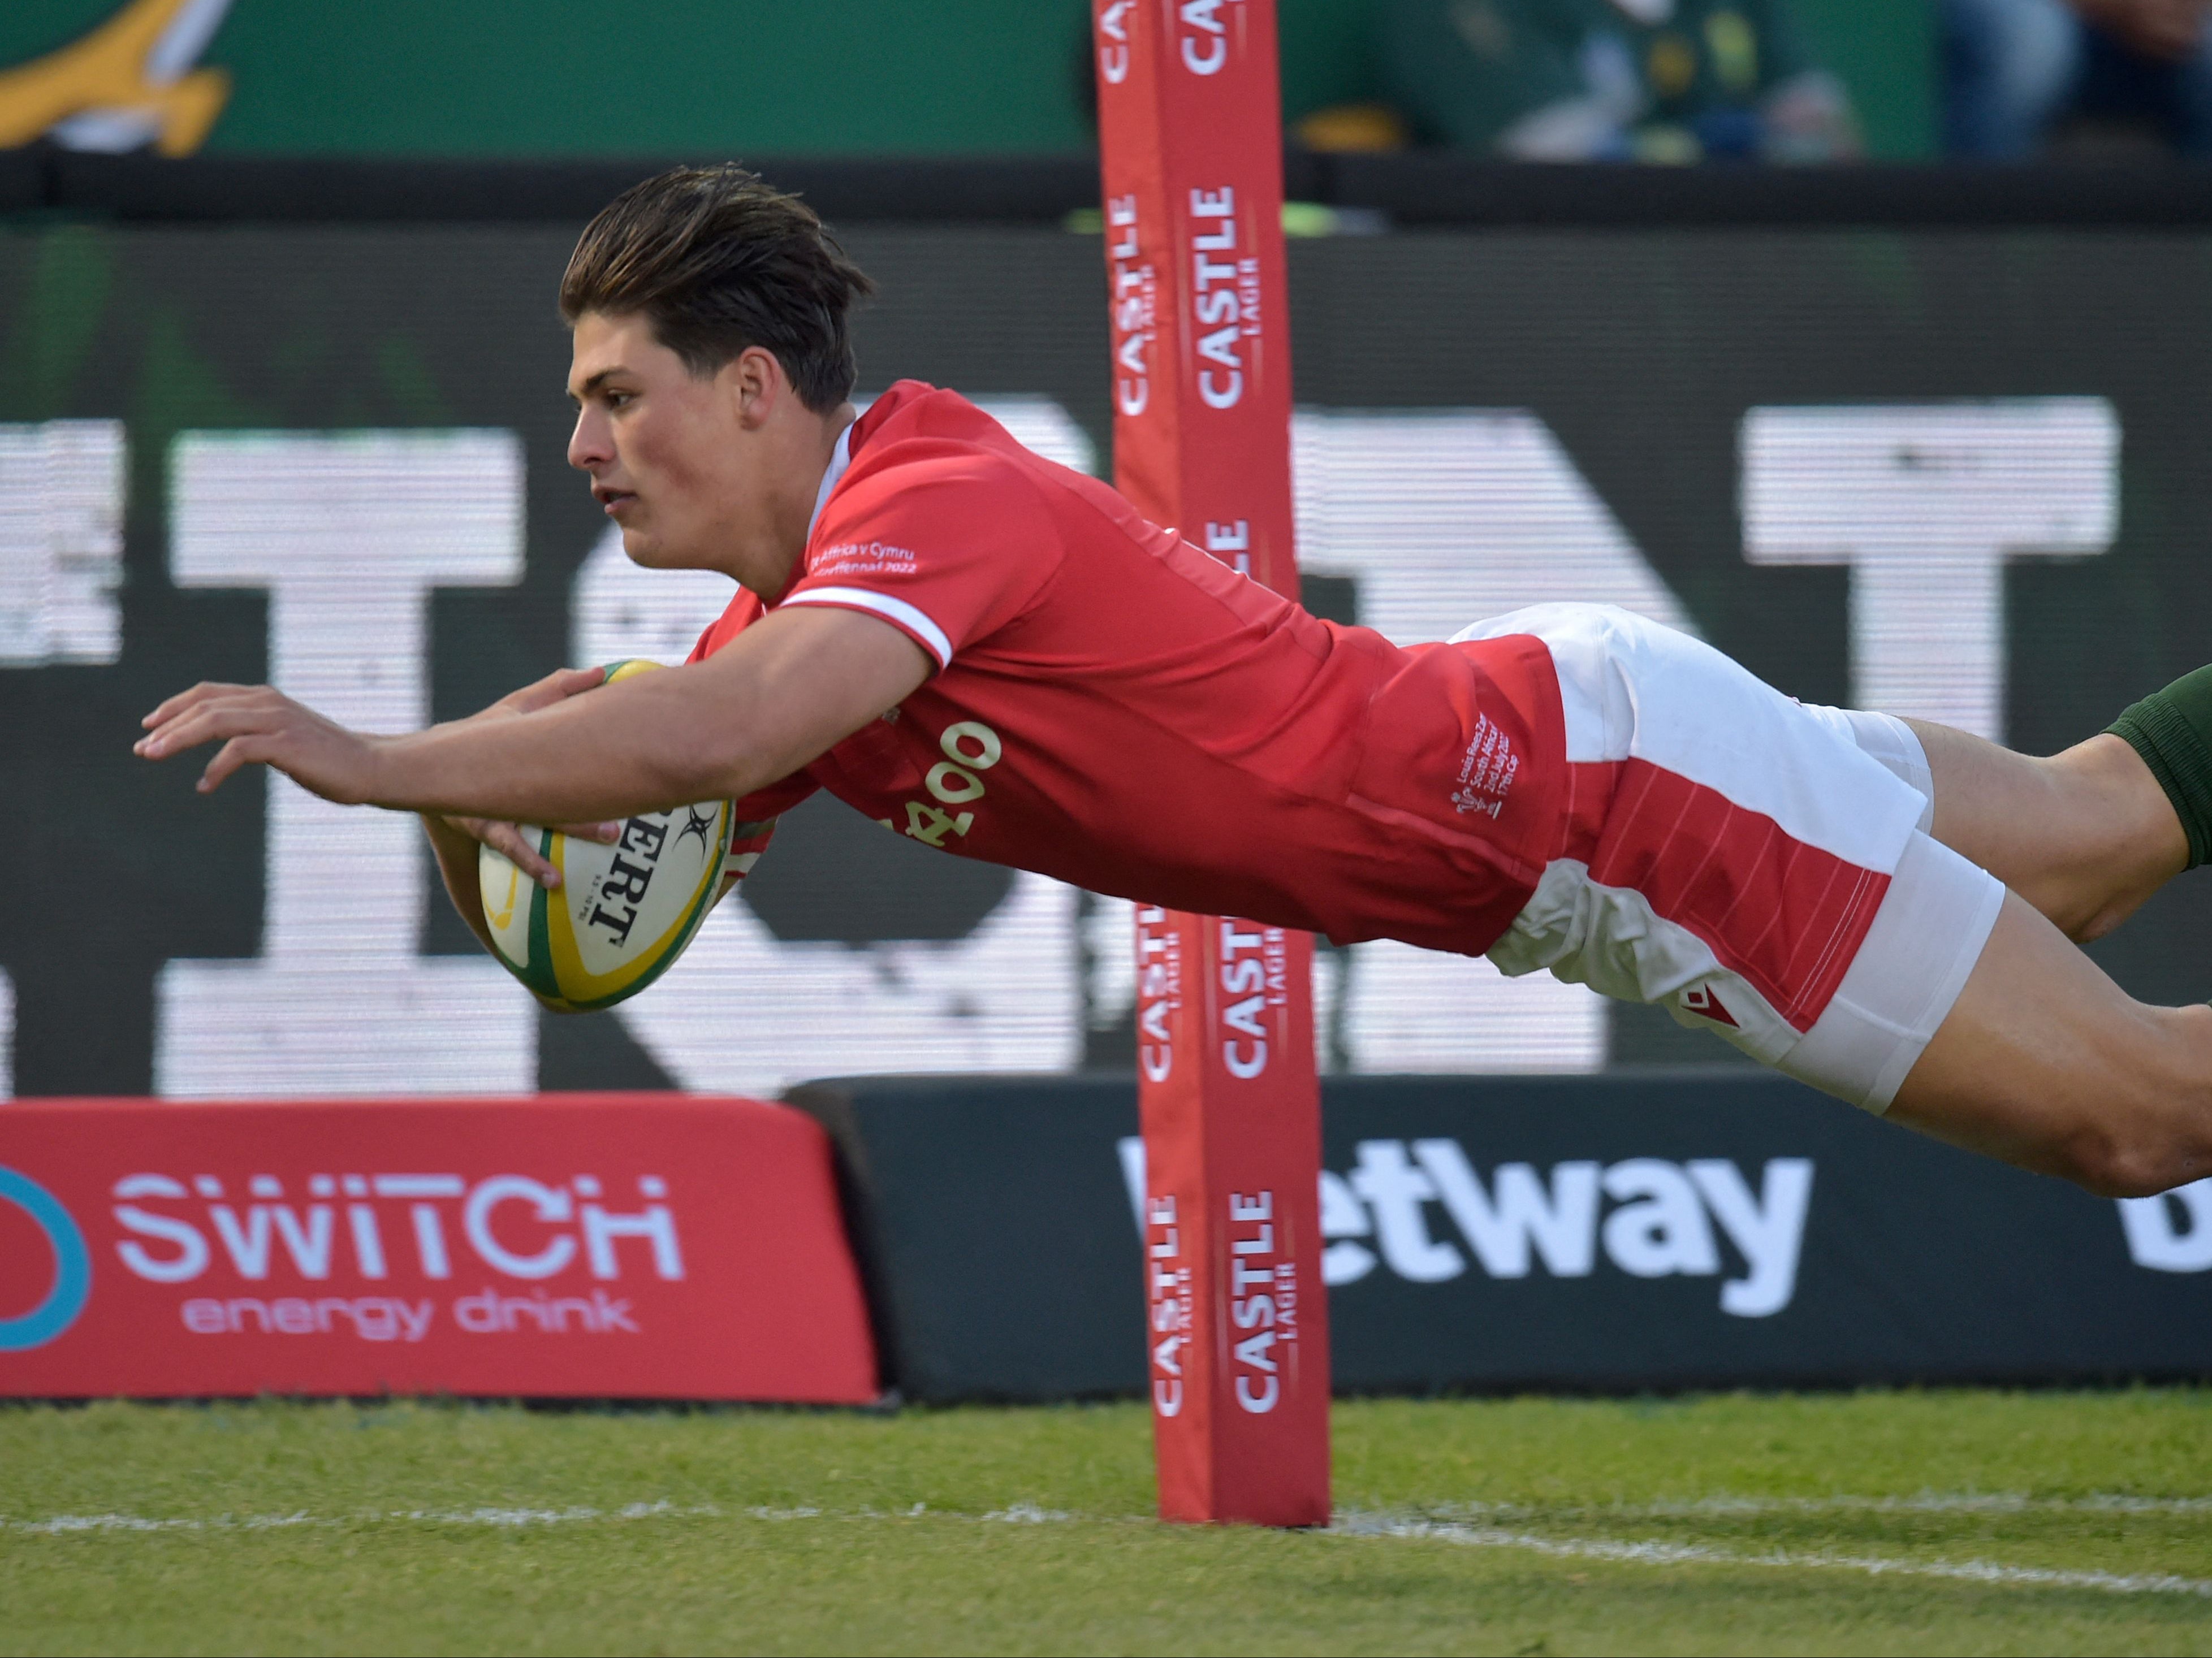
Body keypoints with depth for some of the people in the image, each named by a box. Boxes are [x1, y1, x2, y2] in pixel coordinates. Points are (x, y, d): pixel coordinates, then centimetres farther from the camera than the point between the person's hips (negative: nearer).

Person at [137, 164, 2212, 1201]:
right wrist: (485, 798, -16)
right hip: (1542, 720, 9)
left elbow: (717, 740, -42)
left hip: (1607, 770, -9)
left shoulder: (935, 498, -25)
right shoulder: (789, 615, 3)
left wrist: (370, 755, -39)